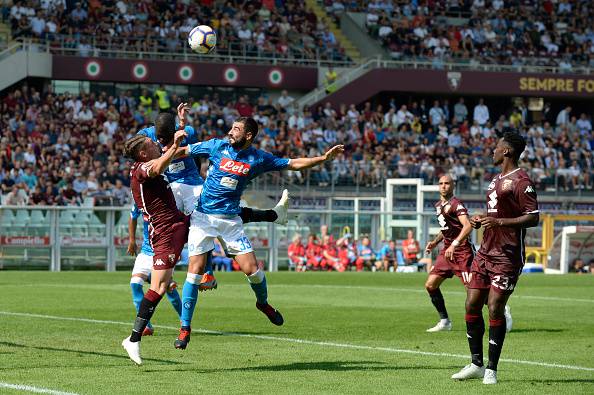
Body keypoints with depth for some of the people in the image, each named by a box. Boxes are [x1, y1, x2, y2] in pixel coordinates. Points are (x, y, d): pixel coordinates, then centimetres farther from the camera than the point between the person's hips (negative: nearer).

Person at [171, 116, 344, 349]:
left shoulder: (258, 159, 0)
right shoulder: (217, 146, -2)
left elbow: (293, 164, 7)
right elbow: (183, 151, 5)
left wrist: (324, 158, -1)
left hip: (231, 219, 1)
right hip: (203, 216, -1)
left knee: (252, 269, -6)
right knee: (195, 270, -9)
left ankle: (263, 303, 29)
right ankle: (185, 328, 0)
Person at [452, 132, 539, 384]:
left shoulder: (521, 181, -11)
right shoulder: (497, 180, 19)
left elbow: (533, 218, -17)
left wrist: (499, 222, -24)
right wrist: (481, 220, 11)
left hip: (507, 257, -9)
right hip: (485, 252, 9)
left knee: (495, 308, -9)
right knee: (472, 305, 5)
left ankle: (491, 369, -1)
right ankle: (476, 364, 14)